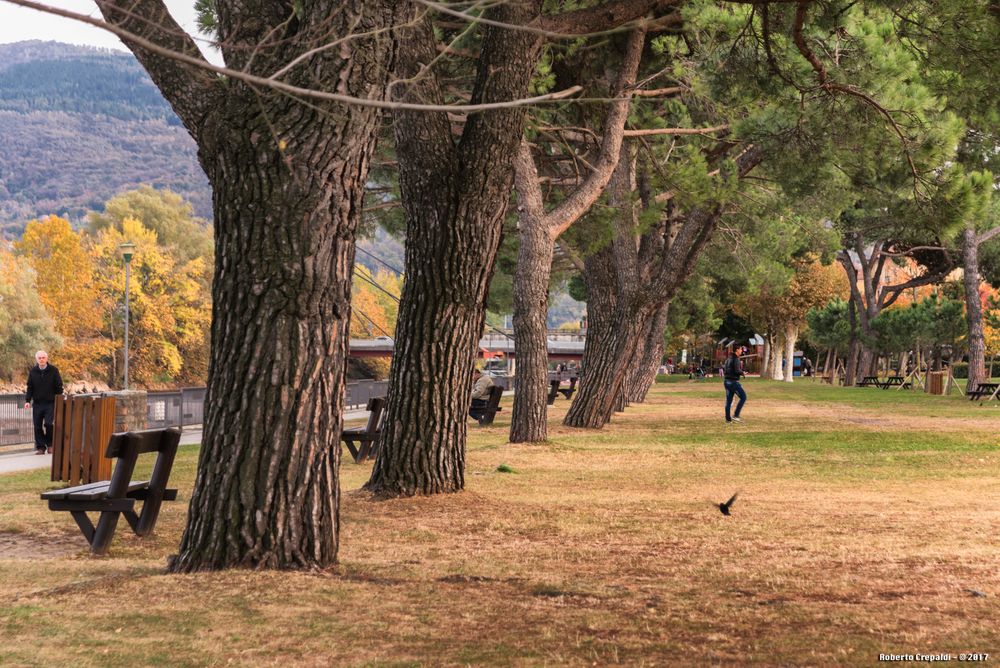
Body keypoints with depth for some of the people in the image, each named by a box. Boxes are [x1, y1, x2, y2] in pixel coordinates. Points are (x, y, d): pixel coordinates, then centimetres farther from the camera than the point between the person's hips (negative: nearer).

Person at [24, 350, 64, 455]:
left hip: (50, 403, -3)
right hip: (37, 403, 3)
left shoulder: (53, 370, -2)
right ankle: (40, 447, 11)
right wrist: (28, 400, 0)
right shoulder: (33, 371, 5)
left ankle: (50, 444, 4)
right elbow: (30, 387, 10)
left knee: (48, 424, -15)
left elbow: (59, 387, 1)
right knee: (38, 426, 3)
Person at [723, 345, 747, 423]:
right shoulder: (736, 359, -13)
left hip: (727, 381, 9)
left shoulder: (728, 359, 15)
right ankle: (735, 415, -6)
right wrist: (743, 373, -3)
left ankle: (728, 418, 9)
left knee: (728, 400, 9)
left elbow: (724, 370, 19)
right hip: (733, 381, -9)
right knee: (743, 397, 0)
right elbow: (737, 371, -23)